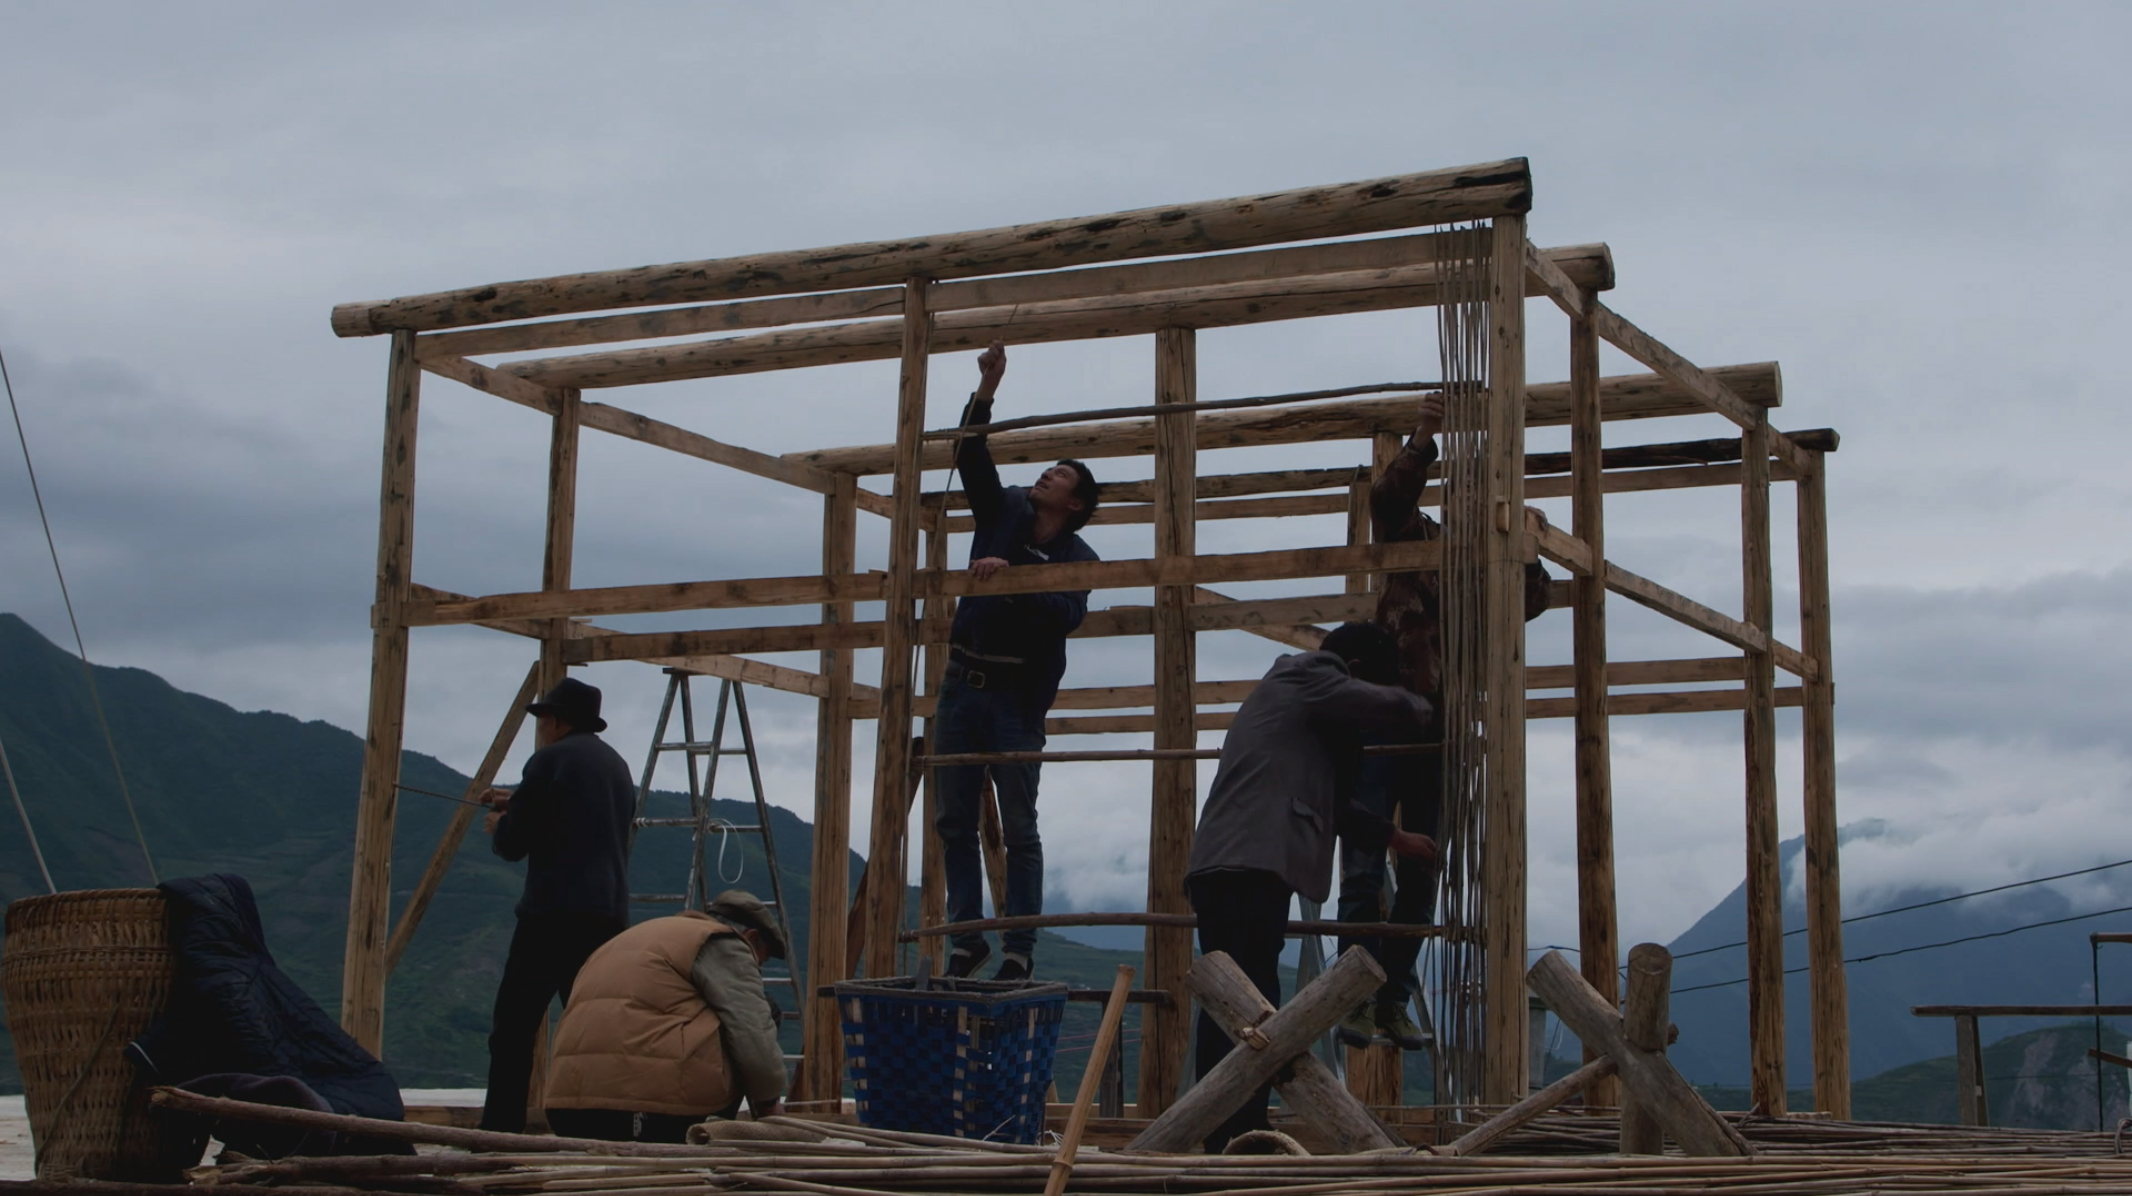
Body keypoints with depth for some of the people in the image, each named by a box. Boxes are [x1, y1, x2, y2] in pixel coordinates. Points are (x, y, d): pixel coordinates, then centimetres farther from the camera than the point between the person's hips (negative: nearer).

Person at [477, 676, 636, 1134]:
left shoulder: (551, 759, -4)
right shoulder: (616, 765, 20)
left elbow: (512, 844, -3)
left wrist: (501, 824, 20)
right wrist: (518, 802, 36)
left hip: (554, 914, -7)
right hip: (610, 916, 7)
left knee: (514, 1030, -3)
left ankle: (500, 1133, -9)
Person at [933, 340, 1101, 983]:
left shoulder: (1077, 558, -1)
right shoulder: (1002, 513, 12)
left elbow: (1064, 613, -19)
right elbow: (971, 455, 5)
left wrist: (1012, 574, -29)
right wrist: (986, 390, -5)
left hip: (1016, 698, -5)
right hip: (962, 688, 5)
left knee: (1019, 830, -4)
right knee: (955, 823, 4)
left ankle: (1019, 949, -1)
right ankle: (966, 938, 9)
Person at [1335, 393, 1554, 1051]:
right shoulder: (1414, 537, 5)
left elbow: (1533, 602, -2)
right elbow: (1387, 499, -15)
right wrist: (1421, 443, -30)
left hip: (1441, 732, 5)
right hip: (1382, 720, -4)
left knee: (1421, 875, 6)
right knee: (1364, 869, -8)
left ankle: (1395, 1003, 11)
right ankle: (1357, 1000, -5)